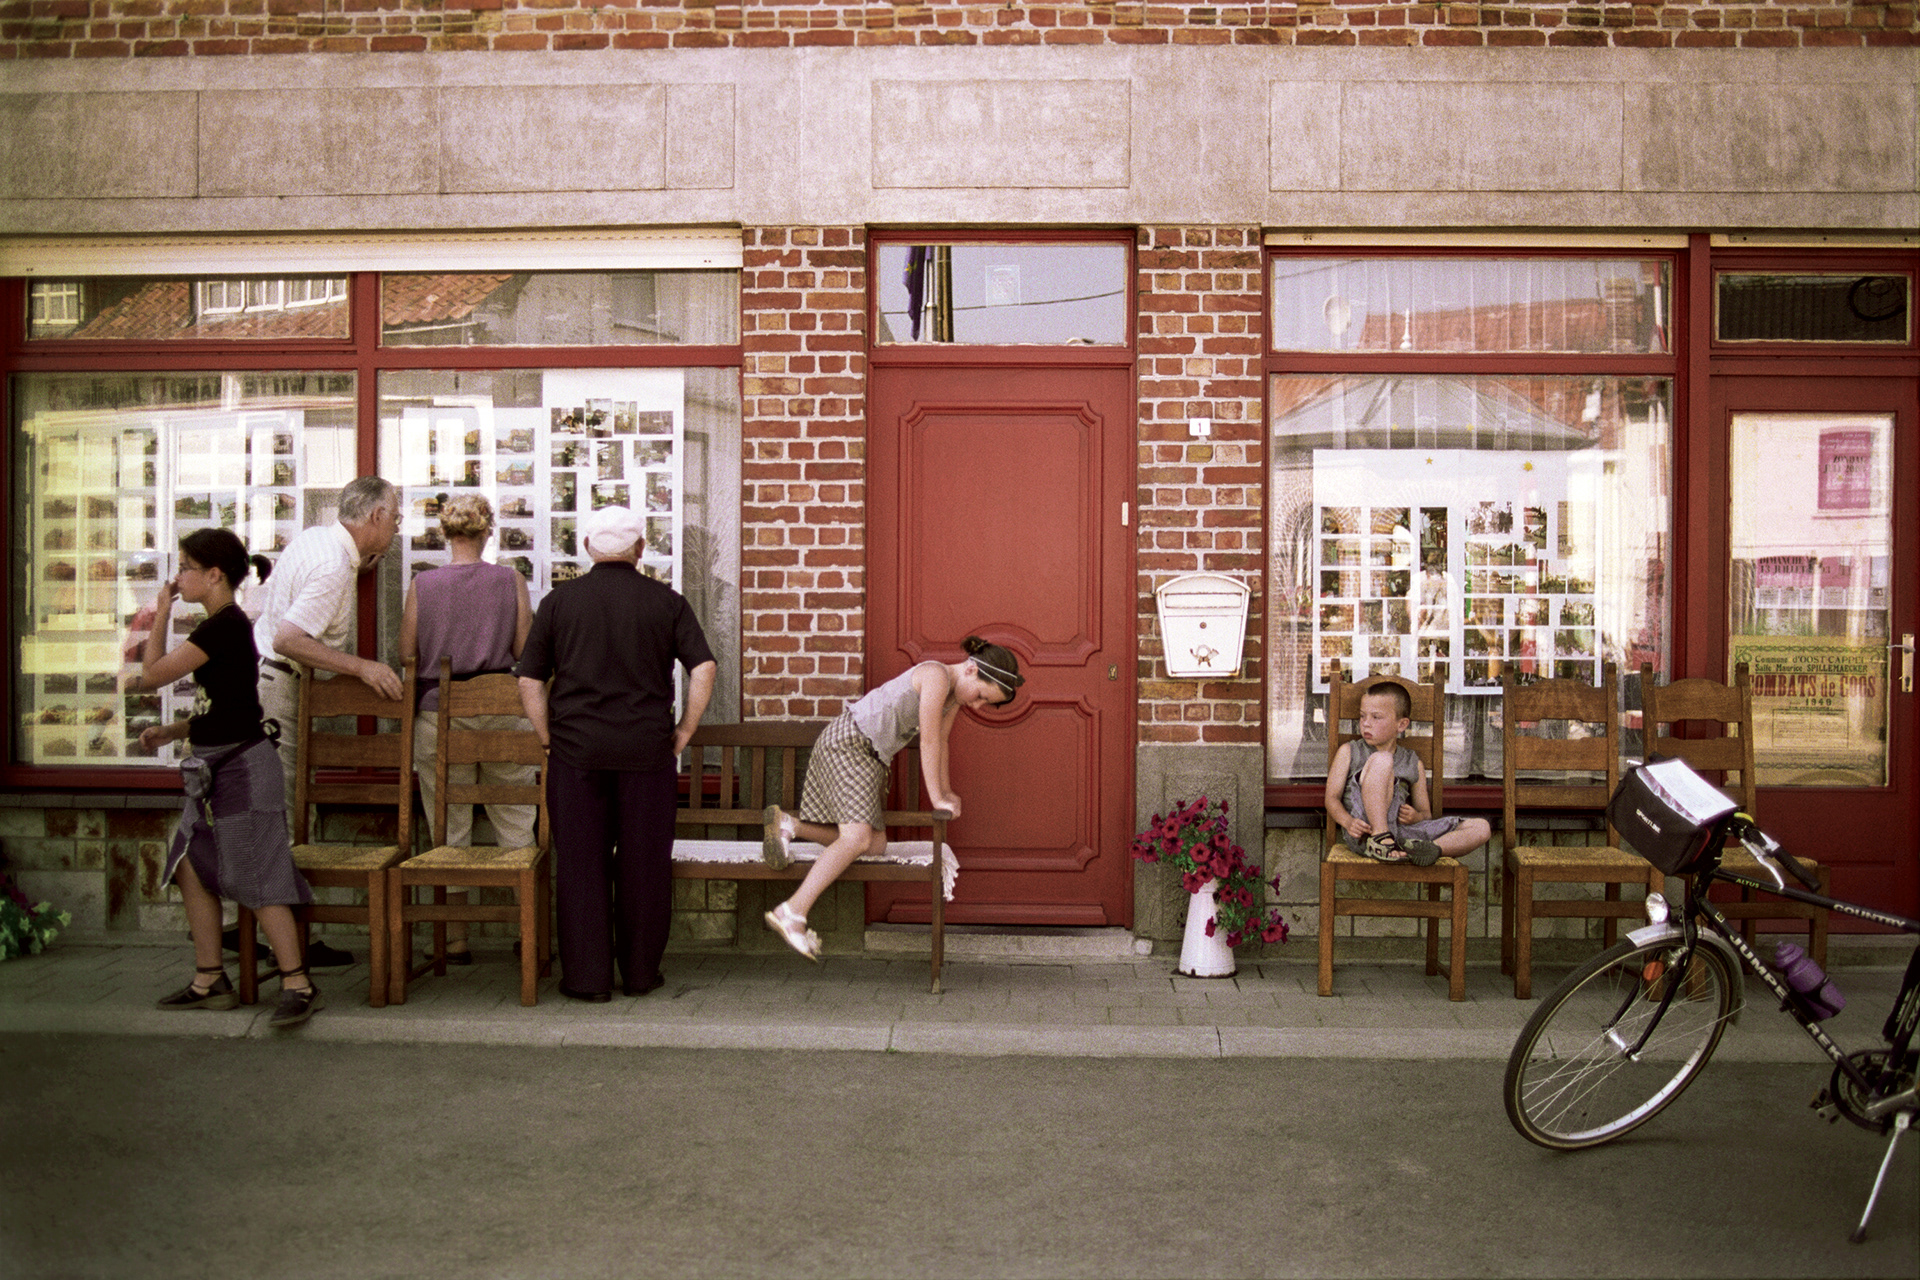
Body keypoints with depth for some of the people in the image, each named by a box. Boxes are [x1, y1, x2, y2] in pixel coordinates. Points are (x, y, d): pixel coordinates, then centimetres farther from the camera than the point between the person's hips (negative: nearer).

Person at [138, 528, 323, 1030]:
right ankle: (210, 981, 21)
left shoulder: (224, 625, -16)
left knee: (258, 878, -8)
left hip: (241, 766, -10)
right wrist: (171, 731, 9)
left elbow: (152, 675, -15)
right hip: (214, 767, 10)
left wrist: (160, 614, -4)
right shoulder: (222, 626, 15)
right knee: (191, 867, 12)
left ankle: (298, 985, -3)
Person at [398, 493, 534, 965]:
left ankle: (455, 939, 13)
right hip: (502, 712, 0)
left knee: (448, 831, 8)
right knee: (516, 825, 10)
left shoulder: (422, 585, -1)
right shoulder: (510, 580, -2)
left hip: (438, 714, 0)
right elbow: (526, 652, 0)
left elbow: (406, 655, 4)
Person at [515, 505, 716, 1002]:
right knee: (643, 864, 8)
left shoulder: (559, 600, 4)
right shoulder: (667, 601, 3)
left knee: (581, 864, 6)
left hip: (576, 750, 0)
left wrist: (550, 738, 8)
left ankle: (587, 976, 9)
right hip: (647, 751, 0)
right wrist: (682, 734, 2)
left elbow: (529, 681, 2)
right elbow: (703, 668, -5)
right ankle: (641, 972, 16)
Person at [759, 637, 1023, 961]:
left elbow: (940, 742, 22)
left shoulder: (956, 692, 11)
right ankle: (792, 913, -26)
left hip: (868, 757, 10)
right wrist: (937, 799, -14)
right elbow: (928, 742, -18)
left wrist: (946, 790, 18)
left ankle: (789, 825, -1)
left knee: (874, 844, 4)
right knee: (858, 838, -23)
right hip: (847, 741, -10)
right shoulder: (937, 676, -18)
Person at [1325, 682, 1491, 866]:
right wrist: (1348, 822, -14)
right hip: (1366, 829, -4)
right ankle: (1380, 838, -30)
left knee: (1481, 828, -7)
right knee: (1381, 759, -24)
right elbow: (1332, 798, 8)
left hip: (1402, 831, 4)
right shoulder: (1349, 752, 16)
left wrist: (1416, 816, -4)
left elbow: (1426, 813, 23)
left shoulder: (1413, 764, 23)